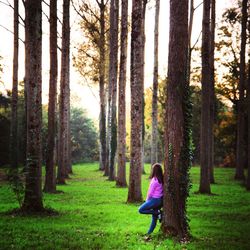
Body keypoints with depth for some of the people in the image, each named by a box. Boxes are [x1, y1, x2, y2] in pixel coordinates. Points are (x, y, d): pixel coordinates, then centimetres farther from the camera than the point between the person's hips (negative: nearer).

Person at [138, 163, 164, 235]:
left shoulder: (154, 180, -18)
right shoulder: (161, 179, 4)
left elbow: (150, 192, -13)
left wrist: (147, 200, 4)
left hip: (155, 199, -8)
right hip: (160, 200, 8)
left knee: (141, 210, -1)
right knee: (154, 218, 14)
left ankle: (157, 212, -5)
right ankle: (149, 233, 19)